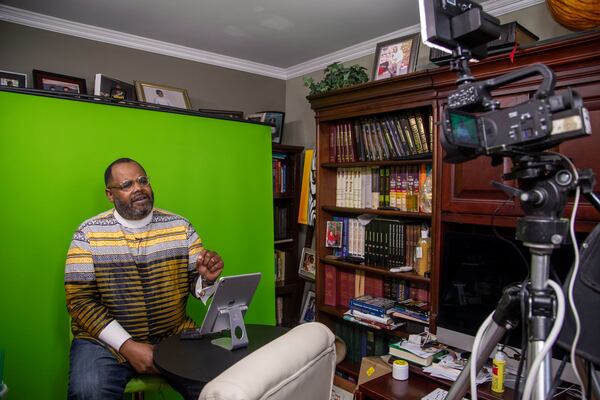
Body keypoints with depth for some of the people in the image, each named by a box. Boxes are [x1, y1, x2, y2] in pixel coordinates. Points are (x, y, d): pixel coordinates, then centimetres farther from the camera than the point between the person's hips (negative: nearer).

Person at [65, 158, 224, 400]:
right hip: (106, 339, -1)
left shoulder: (180, 226, 3)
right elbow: (80, 300, -6)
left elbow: (197, 286, 6)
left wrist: (206, 278, -20)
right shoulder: (88, 233, -2)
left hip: (174, 335, 2)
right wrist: (127, 346, -15)